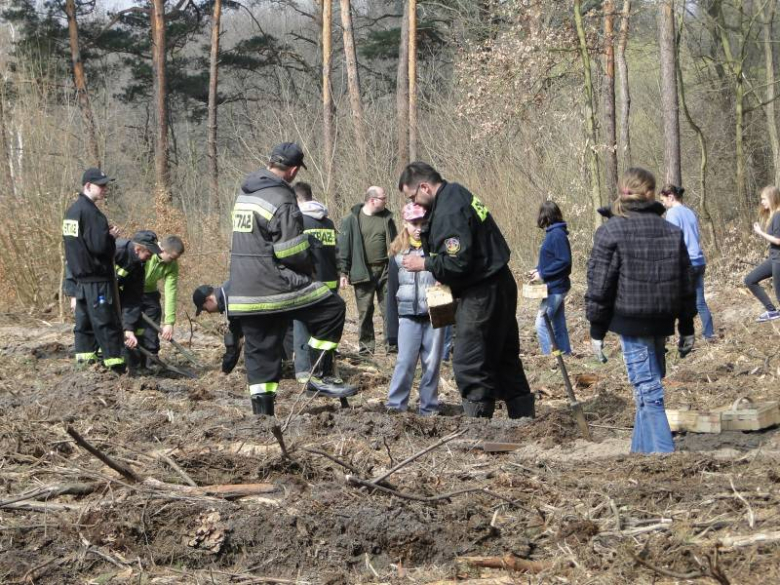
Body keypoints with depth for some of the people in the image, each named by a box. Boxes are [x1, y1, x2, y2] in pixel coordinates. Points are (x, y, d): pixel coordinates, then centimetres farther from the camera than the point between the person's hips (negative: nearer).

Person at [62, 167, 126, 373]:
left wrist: (107, 235, 13)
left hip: (79, 277, 9)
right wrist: (112, 237, -4)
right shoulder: (91, 213, -18)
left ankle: (84, 360, 16)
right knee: (106, 323, -6)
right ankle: (115, 365, -5)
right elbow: (100, 246, -24)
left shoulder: (71, 211, 13)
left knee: (84, 322, 14)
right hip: (96, 278, -9)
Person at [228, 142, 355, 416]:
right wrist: (309, 268, 6)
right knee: (333, 308, 3)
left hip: (242, 291, 8)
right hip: (274, 287, -8)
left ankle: (262, 411, 10)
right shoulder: (281, 201, -14)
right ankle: (320, 375, 4)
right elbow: (294, 251, -15)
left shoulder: (244, 194, 14)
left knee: (259, 351, 12)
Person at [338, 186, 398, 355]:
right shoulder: (352, 220, -2)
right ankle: (366, 345, 11)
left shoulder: (386, 217, 9)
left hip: (385, 270, 2)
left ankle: (392, 343, 1)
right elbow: (344, 246, -1)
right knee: (365, 311, 4)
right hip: (362, 271, -2)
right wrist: (343, 271, -5)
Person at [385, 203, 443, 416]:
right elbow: (392, 293, 8)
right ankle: (395, 403, 2)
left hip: (434, 316, 0)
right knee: (405, 362, -5)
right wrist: (392, 327, 4)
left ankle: (429, 406, 12)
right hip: (408, 317, 0)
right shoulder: (398, 254, 6)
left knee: (432, 363, 4)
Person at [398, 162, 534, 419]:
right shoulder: (458, 196, 12)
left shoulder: (449, 211, -20)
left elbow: (457, 262, -26)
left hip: (481, 296, -11)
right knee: (505, 361, 18)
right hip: (499, 288, 11)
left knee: (470, 365, -5)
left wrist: (424, 264, -12)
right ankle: (524, 419, 25)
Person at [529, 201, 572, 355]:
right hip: (556, 287, 10)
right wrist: (539, 270, 7)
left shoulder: (557, 235, -18)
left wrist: (543, 275, -19)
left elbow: (564, 261, -22)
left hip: (555, 288, -10)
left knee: (541, 324, -9)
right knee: (559, 325, 13)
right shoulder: (552, 233, 11)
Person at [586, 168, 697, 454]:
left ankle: (661, 450, -11)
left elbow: (599, 285, -6)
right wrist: (686, 329, 19)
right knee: (651, 382, 17)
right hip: (662, 321, 4)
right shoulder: (672, 231, 7)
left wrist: (597, 331, 0)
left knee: (647, 389, -6)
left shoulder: (610, 231, -5)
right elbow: (686, 283, 11)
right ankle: (644, 446, 22)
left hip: (630, 321, -4)